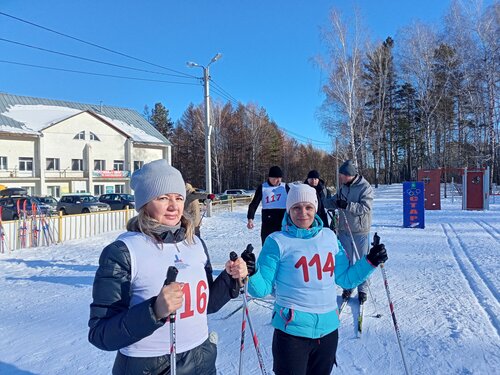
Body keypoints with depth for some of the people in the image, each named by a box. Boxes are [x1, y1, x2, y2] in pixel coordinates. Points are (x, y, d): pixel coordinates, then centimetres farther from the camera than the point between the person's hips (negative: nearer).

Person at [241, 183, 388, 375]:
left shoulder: (329, 237, 3)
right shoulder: (277, 241, -10)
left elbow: (345, 279, 11)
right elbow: (263, 288, -10)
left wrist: (370, 261, 0)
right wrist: (251, 273, -29)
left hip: (328, 328, 5)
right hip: (292, 329, -5)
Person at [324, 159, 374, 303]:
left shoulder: (365, 187, -13)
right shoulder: (343, 187, 5)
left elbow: (365, 208, -22)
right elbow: (333, 202, 15)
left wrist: (347, 205, -33)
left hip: (360, 231, -5)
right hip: (344, 230, 5)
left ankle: (362, 289, 21)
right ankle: (348, 286, 27)